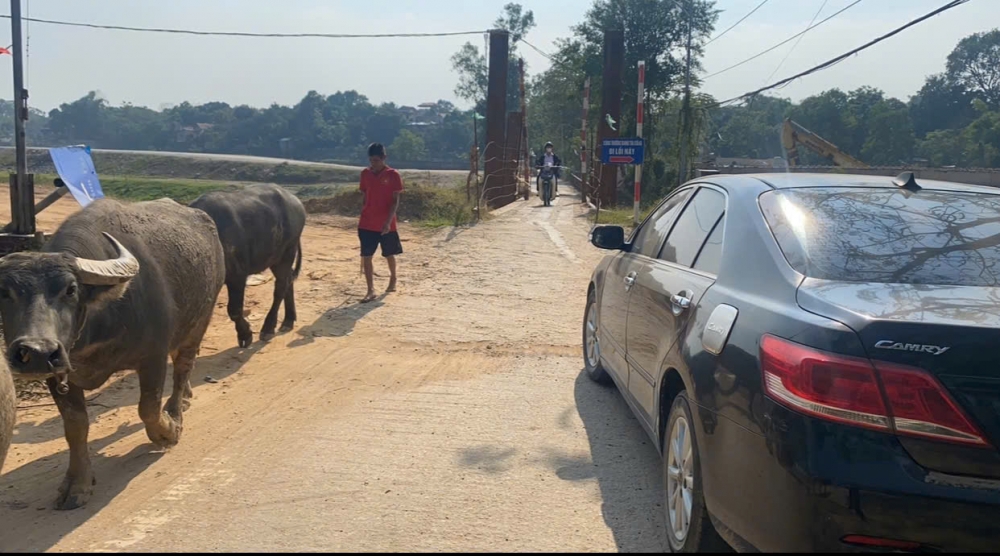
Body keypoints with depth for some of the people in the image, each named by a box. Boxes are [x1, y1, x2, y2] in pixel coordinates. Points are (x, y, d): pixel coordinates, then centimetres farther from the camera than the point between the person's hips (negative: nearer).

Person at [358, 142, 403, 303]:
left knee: (389, 254, 14)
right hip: (367, 223, 3)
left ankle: (393, 281, 38)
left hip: (386, 224, -3)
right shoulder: (365, 174, 4)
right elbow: (365, 197, 12)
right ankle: (371, 290, -4)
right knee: (366, 256, -5)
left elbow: (395, 201, -10)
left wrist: (388, 221, -19)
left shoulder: (393, 175, -8)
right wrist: (363, 218, 11)